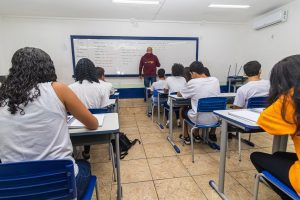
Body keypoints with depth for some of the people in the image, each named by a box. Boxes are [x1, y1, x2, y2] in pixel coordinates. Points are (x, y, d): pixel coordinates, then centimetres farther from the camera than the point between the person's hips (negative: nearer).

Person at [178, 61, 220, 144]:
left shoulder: (192, 83, -14)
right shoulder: (215, 80, -2)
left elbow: (179, 94, 2)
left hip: (199, 120, -4)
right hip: (214, 119, 4)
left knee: (184, 110, 28)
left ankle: (186, 137, 34)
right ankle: (212, 134, 44)